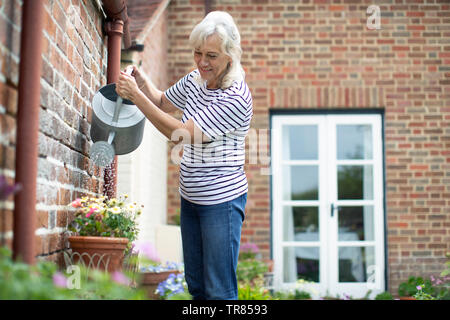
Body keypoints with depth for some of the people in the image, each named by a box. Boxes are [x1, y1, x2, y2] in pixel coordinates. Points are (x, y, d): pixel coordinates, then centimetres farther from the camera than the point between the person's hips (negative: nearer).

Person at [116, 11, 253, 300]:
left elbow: (181, 134, -24)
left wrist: (136, 96, -23)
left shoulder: (235, 99, -22)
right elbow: (162, 102, 21)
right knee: (195, 283, 19)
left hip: (222, 202, -8)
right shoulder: (194, 81, 3)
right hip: (191, 197, 8)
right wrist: (142, 81, 0)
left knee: (219, 290, 1)